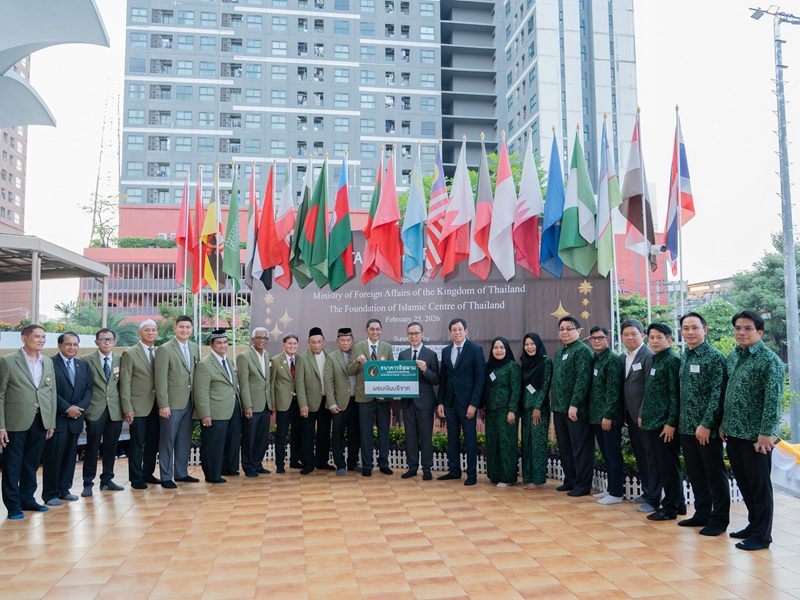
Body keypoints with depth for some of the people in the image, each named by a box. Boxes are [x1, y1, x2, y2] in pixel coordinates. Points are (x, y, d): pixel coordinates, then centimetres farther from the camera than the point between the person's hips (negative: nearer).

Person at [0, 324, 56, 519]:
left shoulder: (48, 362, 9)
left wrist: (51, 422, 8)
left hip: (40, 422, 5)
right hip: (16, 422, -5)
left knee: (32, 464, 14)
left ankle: (27, 499, 27)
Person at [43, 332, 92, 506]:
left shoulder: (83, 365, 12)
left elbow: (88, 389, 9)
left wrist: (79, 407, -7)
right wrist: (67, 408, -15)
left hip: (75, 418, 5)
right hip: (56, 419, -5)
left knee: (70, 456, 10)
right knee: (53, 456, 1)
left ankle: (64, 489, 21)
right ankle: (50, 494, 11)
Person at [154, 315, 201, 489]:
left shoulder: (195, 348, 10)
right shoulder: (164, 349, -8)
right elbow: (160, 379, -12)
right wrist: (163, 404, -16)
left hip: (189, 403, 6)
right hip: (171, 404, -6)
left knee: (185, 440, 13)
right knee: (167, 441, 3)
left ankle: (181, 473, 25)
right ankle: (166, 477, 14)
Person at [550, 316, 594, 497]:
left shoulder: (582, 350, -10)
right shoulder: (559, 351, 16)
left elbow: (582, 379, -18)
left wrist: (574, 404, -22)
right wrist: (554, 403, 14)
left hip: (576, 409, -8)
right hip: (559, 408, 9)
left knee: (580, 448, 0)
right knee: (564, 447, 15)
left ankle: (582, 485, 10)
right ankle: (570, 480, 27)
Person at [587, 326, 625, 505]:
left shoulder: (612, 359, -11)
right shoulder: (595, 360, 14)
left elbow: (613, 390, -16)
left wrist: (608, 415, -19)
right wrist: (594, 414, 12)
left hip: (609, 417, -8)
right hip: (596, 416, 8)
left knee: (613, 455, 0)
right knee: (606, 454, 15)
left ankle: (617, 493, 8)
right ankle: (610, 488, 25)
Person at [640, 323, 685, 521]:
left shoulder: (672, 360, -11)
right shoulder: (654, 360, 14)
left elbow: (675, 394, -15)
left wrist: (671, 423, -18)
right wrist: (643, 415, 15)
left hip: (665, 424, -9)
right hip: (650, 423, 9)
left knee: (668, 466, 2)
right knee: (654, 465, 14)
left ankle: (671, 508, 14)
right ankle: (677, 504, 26)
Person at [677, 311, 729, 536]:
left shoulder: (714, 357, -11)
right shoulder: (683, 358, 10)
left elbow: (718, 395, -16)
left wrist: (706, 424, -19)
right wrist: (678, 422, 12)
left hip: (707, 428, -7)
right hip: (686, 427, 7)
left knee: (715, 474, 5)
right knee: (695, 473, 15)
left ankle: (719, 519, 17)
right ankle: (702, 514, 28)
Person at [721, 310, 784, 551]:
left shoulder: (769, 359, -11)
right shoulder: (732, 357, 10)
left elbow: (773, 399, -16)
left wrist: (766, 433, -18)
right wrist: (723, 425, 13)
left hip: (755, 435, -7)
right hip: (733, 432, 7)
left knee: (759, 485, 4)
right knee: (743, 482, 16)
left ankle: (761, 535, 15)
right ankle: (754, 524, 31)